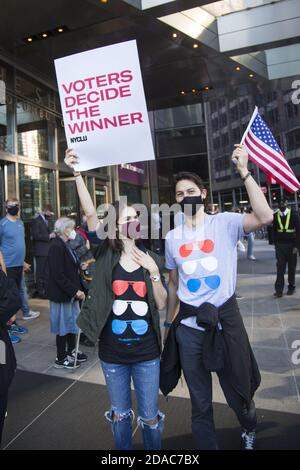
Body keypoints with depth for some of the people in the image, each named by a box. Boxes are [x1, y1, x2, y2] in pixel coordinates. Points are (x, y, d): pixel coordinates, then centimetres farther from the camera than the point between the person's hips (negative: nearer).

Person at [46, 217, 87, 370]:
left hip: (70, 293, 9)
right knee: (63, 326, 5)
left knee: (72, 322, 18)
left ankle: (71, 351, 34)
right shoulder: (56, 247, -19)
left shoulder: (65, 245, 9)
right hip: (61, 294, -9)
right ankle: (61, 359, 20)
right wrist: (76, 291, -20)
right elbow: (58, 275, -23)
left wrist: (77, 289, 6)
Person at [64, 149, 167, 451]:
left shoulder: (151, 259, -3)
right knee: (119, 414, 21)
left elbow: (161, 304, -4)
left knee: (150, 417, 17)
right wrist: (77, 173, -28)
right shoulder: (105, 255, -9)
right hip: (112, 352, 0)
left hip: (146, 352, 1)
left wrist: (154, 273, -18)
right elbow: (90, 213, -21)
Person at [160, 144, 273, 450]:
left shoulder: (224, 223, -7)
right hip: (188, 327, 2)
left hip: (226, 321, -2)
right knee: (200, 403, 14)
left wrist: (244, 171, -26)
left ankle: (249, 431, 55)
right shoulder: (172, 238, 4)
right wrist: (168, 324, 16)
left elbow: (265, 216, -26)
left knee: (238, 394, 19)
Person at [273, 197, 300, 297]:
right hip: (280, 245, 2)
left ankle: (291, 287, 22)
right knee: (280, 268, -1)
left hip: (291, 245, -2)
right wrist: (276, 244, 6)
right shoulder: (275, 216, 3)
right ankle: (279, 290, -1)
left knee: (292, 268, 9)